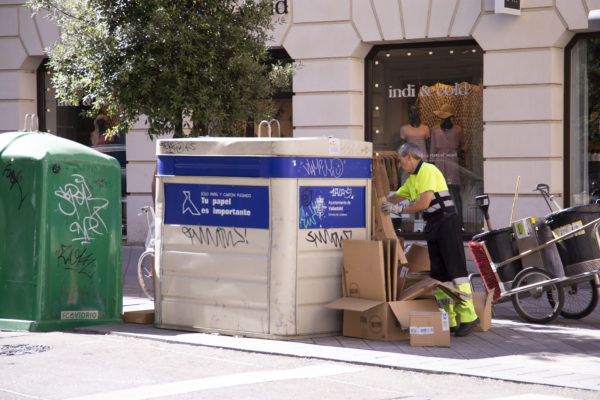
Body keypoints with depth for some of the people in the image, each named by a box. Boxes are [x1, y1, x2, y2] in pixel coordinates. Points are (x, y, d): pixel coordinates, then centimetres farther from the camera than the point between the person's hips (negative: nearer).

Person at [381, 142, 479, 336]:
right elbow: (395, 197, 31)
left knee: (455, 270, -12)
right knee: (438, 275, 4)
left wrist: (398, 209, -12)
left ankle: (468, 316, -11)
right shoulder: (412, 179, 20)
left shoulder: (428, 171, -10)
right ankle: (450, 321, 3)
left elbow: (423, 203, -18)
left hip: (446, 223, -10)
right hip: (432, 226, 10)